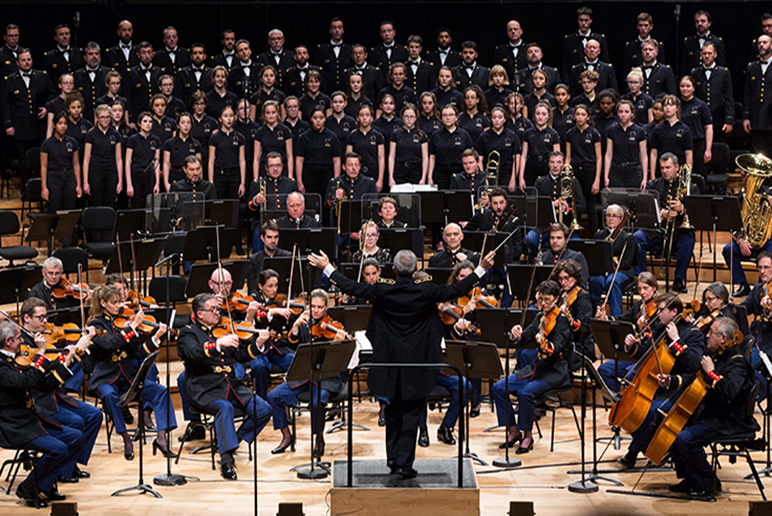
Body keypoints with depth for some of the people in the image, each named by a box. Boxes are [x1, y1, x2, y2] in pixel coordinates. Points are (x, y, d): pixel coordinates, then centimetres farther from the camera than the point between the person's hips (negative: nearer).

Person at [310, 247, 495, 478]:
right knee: (412, 412, 3)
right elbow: (457, 289, -4)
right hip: (417, 363, -2)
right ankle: (404, 462, -1)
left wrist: (327, 267, 9)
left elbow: (351, 287, -2)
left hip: (390, 362, 2)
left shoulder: (382, 291, -11)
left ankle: (393, 457, 23)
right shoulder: (426, 292, -13)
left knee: (393, 410, 18)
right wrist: (481, 269, 5)